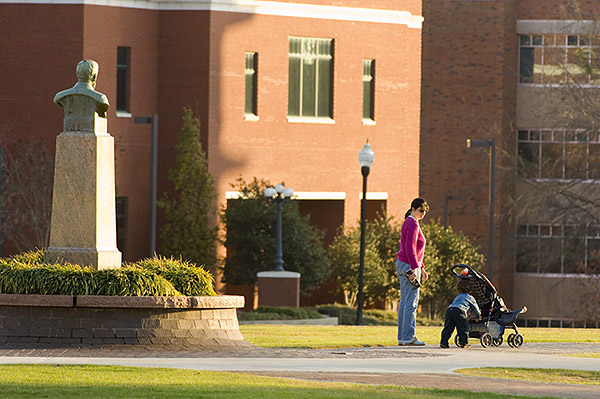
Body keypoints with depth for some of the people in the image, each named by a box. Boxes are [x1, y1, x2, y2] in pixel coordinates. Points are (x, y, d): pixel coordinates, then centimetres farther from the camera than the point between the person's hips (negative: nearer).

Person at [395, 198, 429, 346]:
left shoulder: (408, 223, 19)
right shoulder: (413, 224, -13)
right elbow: (410, 248, -21)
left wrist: (422, 268, 26)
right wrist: (415, 268, -24)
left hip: (402, 265, 11)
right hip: (409, 266, -11)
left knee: (404, 302, 10)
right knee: (411, 302, -9)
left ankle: (402, 338, 11)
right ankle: (408, 337, -11)